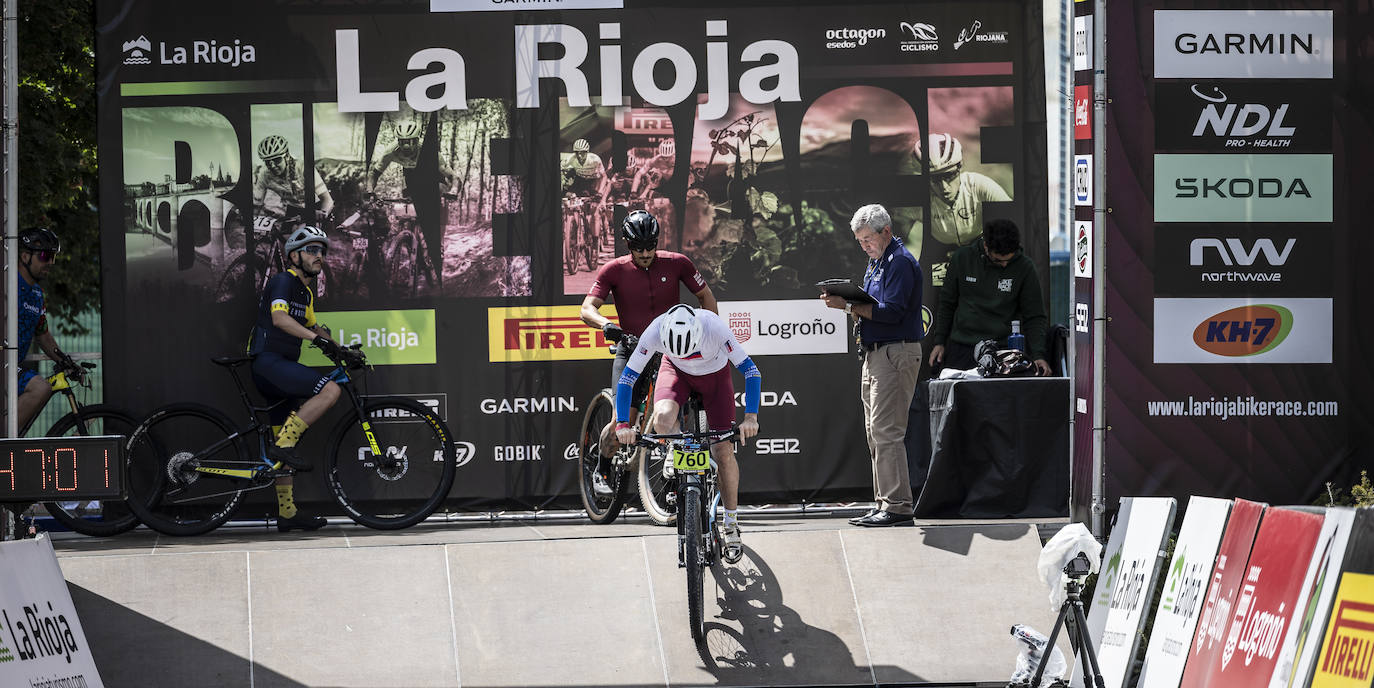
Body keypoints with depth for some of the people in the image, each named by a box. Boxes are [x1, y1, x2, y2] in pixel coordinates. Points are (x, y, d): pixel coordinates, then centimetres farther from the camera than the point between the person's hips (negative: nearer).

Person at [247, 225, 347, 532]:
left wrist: (341, 348, 14)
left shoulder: (306, 293, 21)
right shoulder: (283, 281, -9)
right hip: (268, 361, -10)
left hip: (281, 368, 10)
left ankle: (287, 513, 11)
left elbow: (313, 326, 30)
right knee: (329, 390, -27)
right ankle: (284, 443, -23)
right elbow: (279, 317, -25)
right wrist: (316, 337, -35)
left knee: (285, 445, 9)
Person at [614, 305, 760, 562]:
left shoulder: (715, 328, -39)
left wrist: (751, 417, -43)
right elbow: (627, 378, -27)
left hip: (715, 374, -1)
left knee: (724, 451, -8)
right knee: (663, 418, -31)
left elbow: (751, 371, -32)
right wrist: (622, 424, -36)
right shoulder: (655, 331, -35)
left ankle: (731, 525, 10)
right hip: (677, 372, 1)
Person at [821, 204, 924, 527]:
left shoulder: (901, 262, -11)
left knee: (886, 430, -13)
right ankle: (885, 502, 13)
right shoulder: (876, 263, 20)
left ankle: (897, 504, -13)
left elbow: (892, 312, -21)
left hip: (896, 353, -10)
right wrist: (845, 303, 1)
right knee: (874, 432, 10)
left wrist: (849, 306, -19)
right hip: (876, 353, 10)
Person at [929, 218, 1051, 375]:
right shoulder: (962, 258, 0)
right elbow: (947, 304, 12)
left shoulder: (1024, 267, -4)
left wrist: (1038, 355, -12)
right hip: (960, 349, 2)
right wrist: (939, 342, 8)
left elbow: (1034, 317, 0)